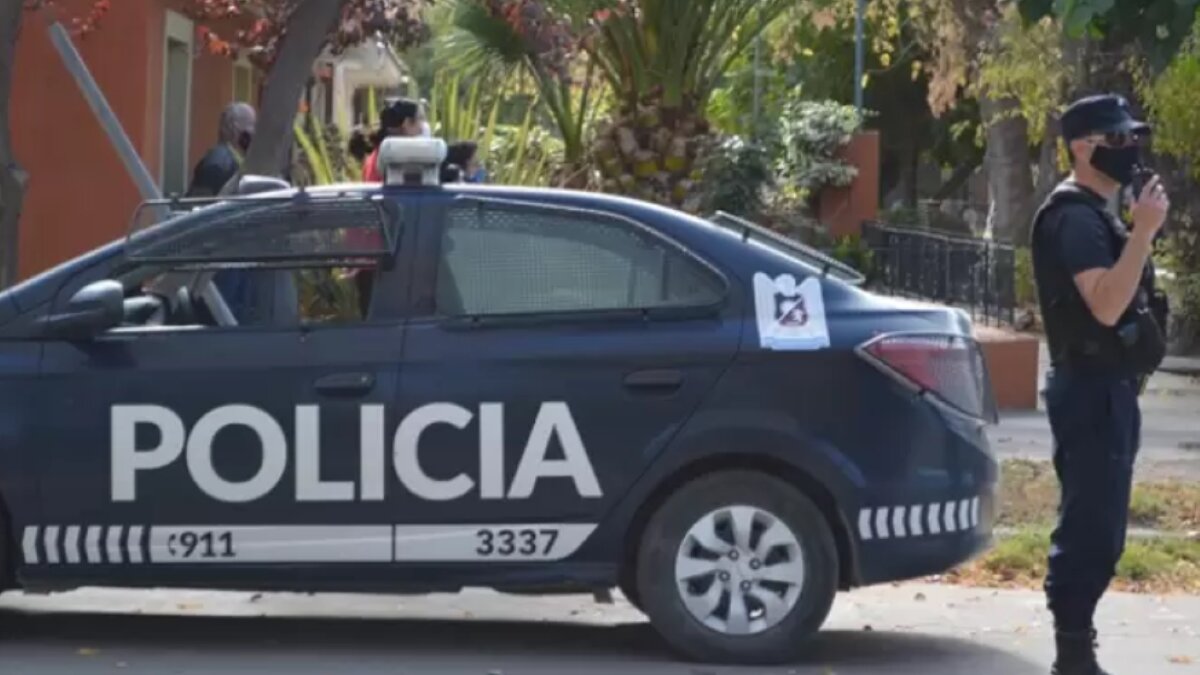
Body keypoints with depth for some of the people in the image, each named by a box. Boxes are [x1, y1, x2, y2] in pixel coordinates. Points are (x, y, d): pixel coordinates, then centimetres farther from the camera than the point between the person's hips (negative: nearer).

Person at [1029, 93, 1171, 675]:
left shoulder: (1096, 213, 17)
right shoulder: (1075, 216, -15)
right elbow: (1106, 305, -27)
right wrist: (1144, 230, -28)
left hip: (1108, 386, 10)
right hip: (1092, 388, -10)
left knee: (1094, 525, 12)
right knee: (1091, 526, -10)